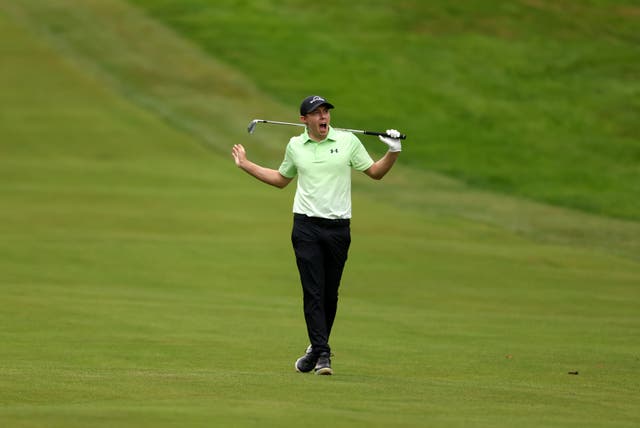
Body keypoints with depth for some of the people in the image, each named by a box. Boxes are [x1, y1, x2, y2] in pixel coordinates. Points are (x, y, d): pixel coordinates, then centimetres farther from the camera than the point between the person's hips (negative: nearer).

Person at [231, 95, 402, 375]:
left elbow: (375, 172, 11)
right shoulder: (295, 146, 9)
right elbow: (281, 179, 26)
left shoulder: (348, 141, 4)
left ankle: (317, 348, 21)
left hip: (338, 228, 0)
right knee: (313, 291, -10)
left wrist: (393, 153, -5)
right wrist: (246, 165, 25)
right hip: (306, 227, 0)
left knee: (330, 293, 5)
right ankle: (322, 354, -11)